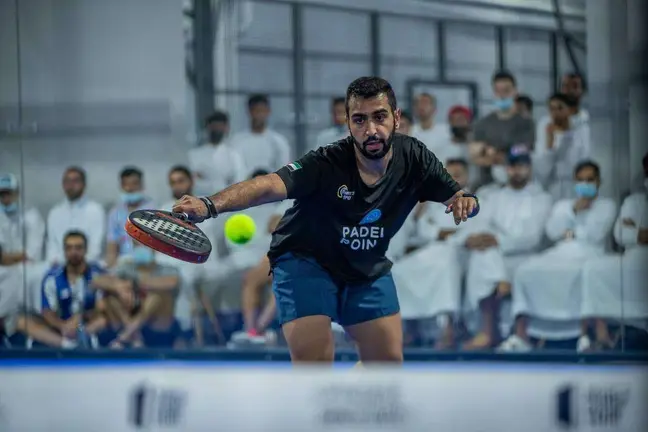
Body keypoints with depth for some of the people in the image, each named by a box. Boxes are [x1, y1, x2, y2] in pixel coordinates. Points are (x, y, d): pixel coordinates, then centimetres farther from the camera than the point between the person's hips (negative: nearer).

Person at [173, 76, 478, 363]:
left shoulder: (413, 158, -15)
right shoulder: (327, 164, -31)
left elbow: (456, 196, -7)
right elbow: (270, 185, -45)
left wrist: (465, 201, -34)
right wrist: (209, 205, -63)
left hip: (369, 269, 5)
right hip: (305, 263, -5)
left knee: (388, 360, 5)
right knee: (313, 361, -21)